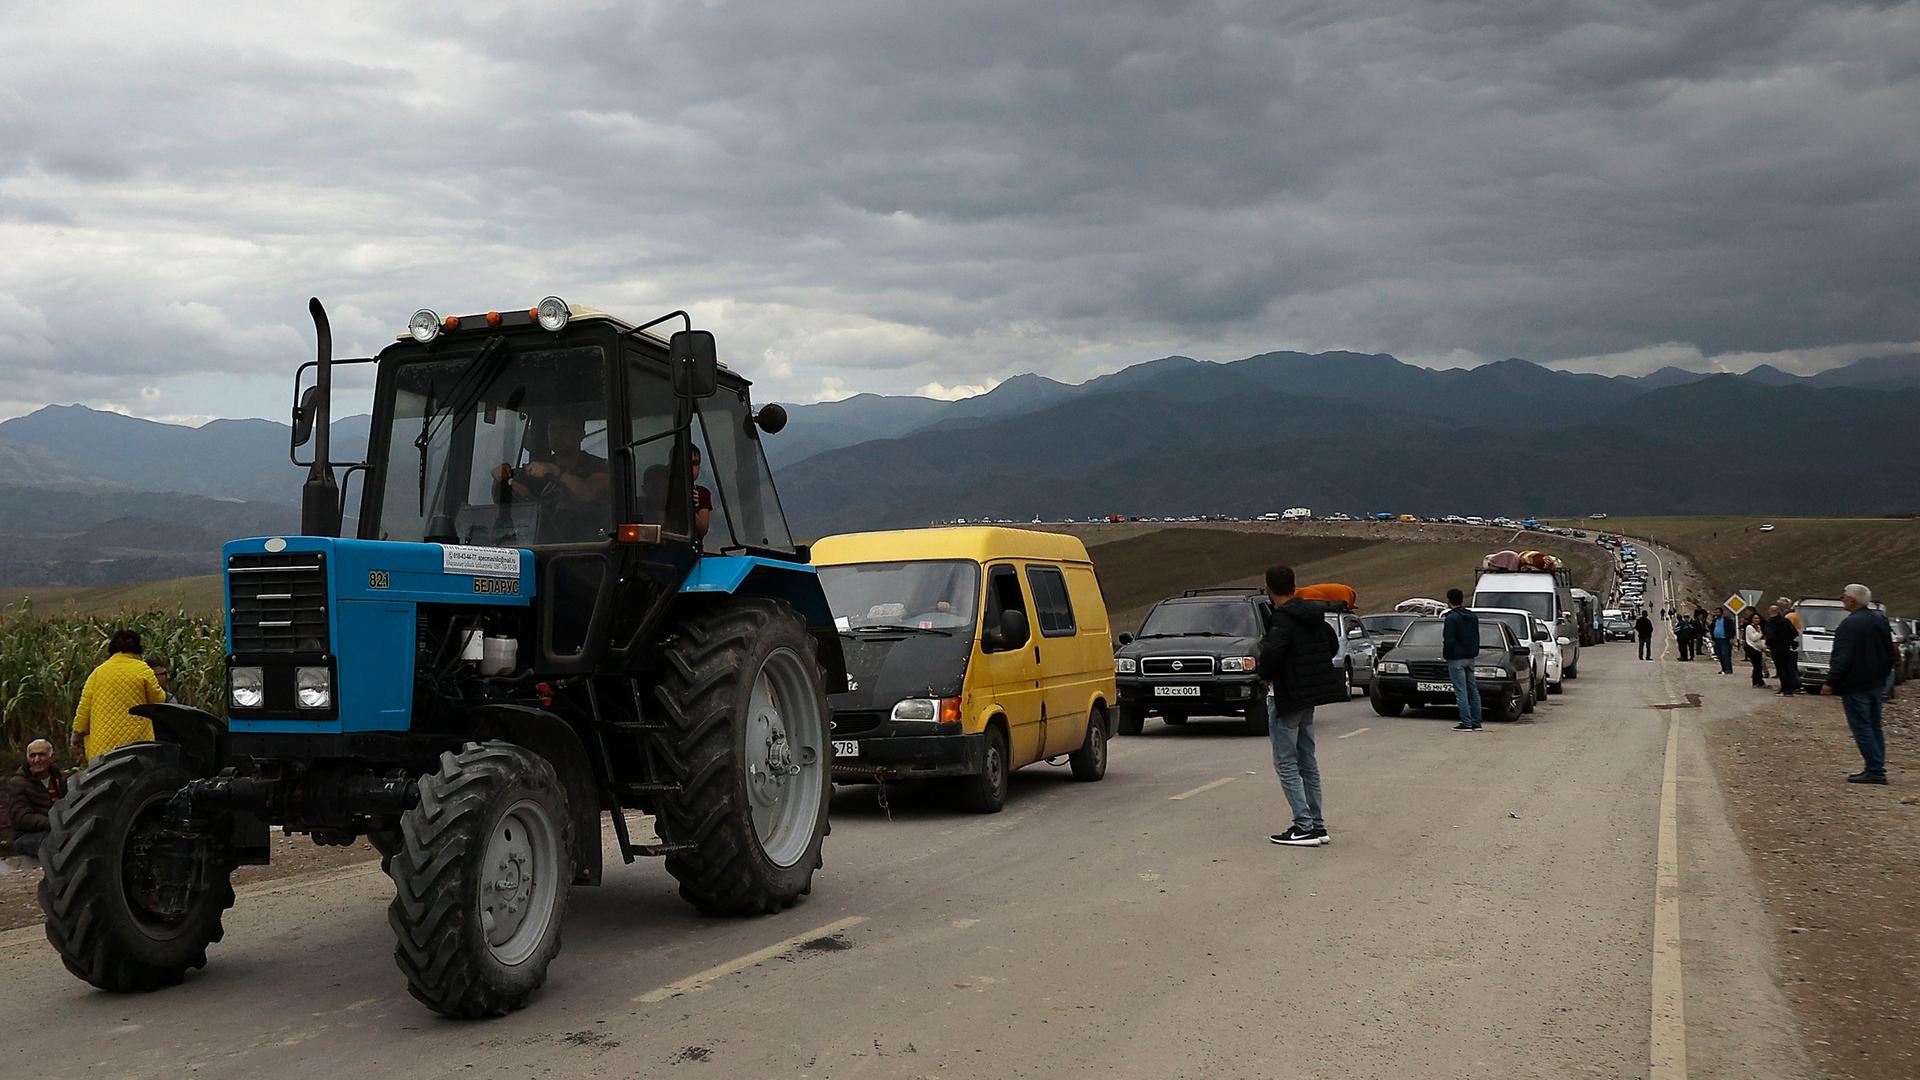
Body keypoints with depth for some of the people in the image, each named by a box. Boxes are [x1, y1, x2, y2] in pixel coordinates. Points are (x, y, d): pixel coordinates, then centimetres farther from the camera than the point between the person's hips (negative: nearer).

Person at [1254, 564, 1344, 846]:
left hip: (1287, 695, -9)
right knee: (1307, 760, 14)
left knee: (1286, 763, -3)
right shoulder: (1314, 616, 9)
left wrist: (1263, 672, -14)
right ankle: (1317, 825, 17)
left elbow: (1272, 652, -33)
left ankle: (1304, 827, -6)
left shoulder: (1282, 619, -18)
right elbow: (1333, 644, 22)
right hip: (1309, 696, 9)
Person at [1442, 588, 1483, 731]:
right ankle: (1476, 722, 12)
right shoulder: (1473, 617, 12)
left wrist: (1445, 654, -3)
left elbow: (1448, 640, -18)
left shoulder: (1451, 618, -14)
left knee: (1461, 691, -7)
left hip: (1456, 659, -8)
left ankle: (1466, 723, -10)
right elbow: (1476, 638, 15)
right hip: (1470, 658, 8)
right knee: (1473, 690, 11)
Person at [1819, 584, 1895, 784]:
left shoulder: (1850, 624, -17)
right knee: (1875, 727, 14)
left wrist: (1830, 683, -16)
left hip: (1856, 687, -9)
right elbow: (1890, 654, 17)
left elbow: (1842, 658, -21)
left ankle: (1875, 771, -9)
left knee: (1861, 728, -5)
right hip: (1876, 685, 9)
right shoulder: (1880, 620, 10)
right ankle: (1877, 769, 15)